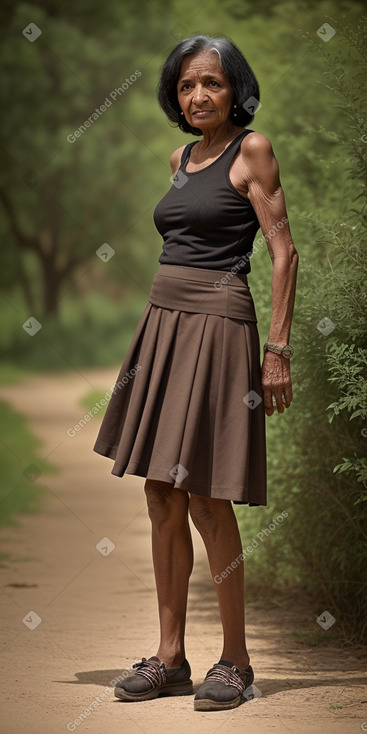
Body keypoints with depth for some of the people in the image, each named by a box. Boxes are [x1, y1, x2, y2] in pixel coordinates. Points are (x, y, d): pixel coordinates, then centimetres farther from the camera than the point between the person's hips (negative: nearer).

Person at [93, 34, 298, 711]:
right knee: (162, 496, 6)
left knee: (206, 498, -7)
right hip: (162, 322, 7)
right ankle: (170, 657, 12)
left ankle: (235, 660, 4)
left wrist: (279, 351, -14)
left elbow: (284, 253, -8)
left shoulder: (251, 150, -5)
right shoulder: (182, 158, 15)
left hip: (217, 326, -7)